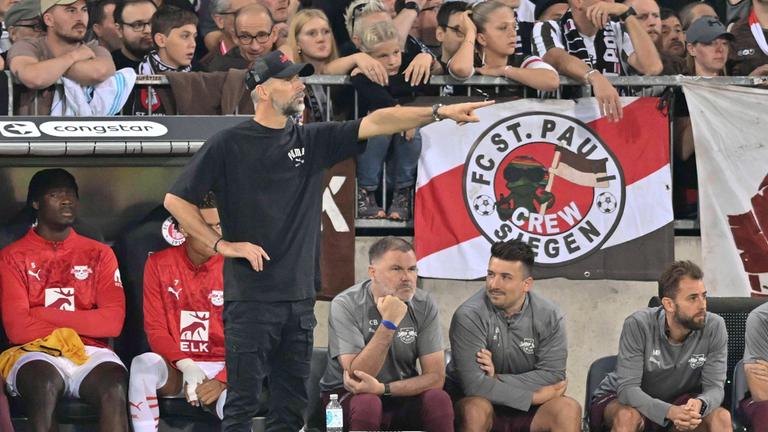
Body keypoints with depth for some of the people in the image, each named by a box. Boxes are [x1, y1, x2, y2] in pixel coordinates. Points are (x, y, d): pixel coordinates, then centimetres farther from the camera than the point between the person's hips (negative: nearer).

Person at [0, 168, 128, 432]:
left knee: (114, 388, -33)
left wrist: (45, 315, -4)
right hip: (35, 353, -2)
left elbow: (112, 322, 1)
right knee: (45, 385, -38)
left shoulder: (99, 254, 15)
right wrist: (71, 331, -2)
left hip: (91, 352, 2)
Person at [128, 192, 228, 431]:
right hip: (175, 369, 2)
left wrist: (221, 381, -20)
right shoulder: (159, 264, 2)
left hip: (222, 369, -2)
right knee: (143, 364, -33)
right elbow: (155, 328, -2)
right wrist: (187, 366, -19)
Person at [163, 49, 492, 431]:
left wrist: (440, 112, -6)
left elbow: (376, 123, 3)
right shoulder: (228, 145, -2)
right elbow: (176, 200, -1)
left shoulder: (311, 141, 12)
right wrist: (222, 245, -7)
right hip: (250, 296, -5)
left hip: (300, 298, 5)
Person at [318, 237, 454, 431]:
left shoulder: (424, 305, -5)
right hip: (348, 395, -3)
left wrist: (382, 388, -23)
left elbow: (435, 377, -9)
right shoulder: (345, 305, -15)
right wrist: (388, 324, -30)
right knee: (367, 403, -36)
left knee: (438, 399, -27)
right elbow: (357, 375, -23)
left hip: (403, 394, 3)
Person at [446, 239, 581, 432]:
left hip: (528, 410, 3)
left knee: (569, 410, -24)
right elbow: (474, 385, -23)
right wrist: (536, 396, -20)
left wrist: (497, 379, -22)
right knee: (476, 409, -36)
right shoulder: (469, 316, -17)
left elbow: (553, 375, -10)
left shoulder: (550, 316, -5)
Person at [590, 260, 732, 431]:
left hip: (679, 401, 3)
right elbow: (627, 388, -29)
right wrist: (670, 412, -48)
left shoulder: (714, 327, -18)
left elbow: (714, 387, -16)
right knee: (627, 417, -36)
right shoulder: (638, 325, -26)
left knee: (721, 417, -24)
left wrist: (699, 404, -44)